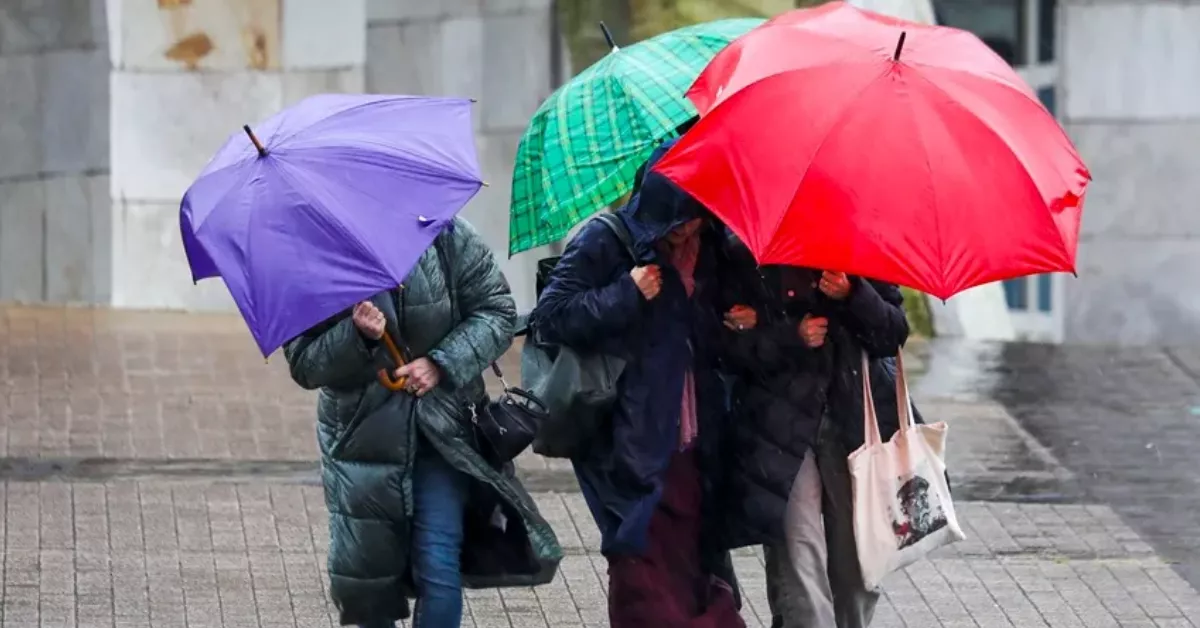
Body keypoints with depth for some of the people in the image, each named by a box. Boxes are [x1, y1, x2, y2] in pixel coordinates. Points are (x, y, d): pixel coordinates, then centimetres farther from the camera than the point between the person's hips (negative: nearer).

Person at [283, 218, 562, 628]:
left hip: (440, 432, -1)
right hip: (362, 436, 1)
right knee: (368, 577, 10)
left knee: (440, 571, -10)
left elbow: (497, 311, -3)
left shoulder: (445, 236, -8)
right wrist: (356, 336, -28)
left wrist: (443, 364, -17)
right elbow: (304, 364, -8)